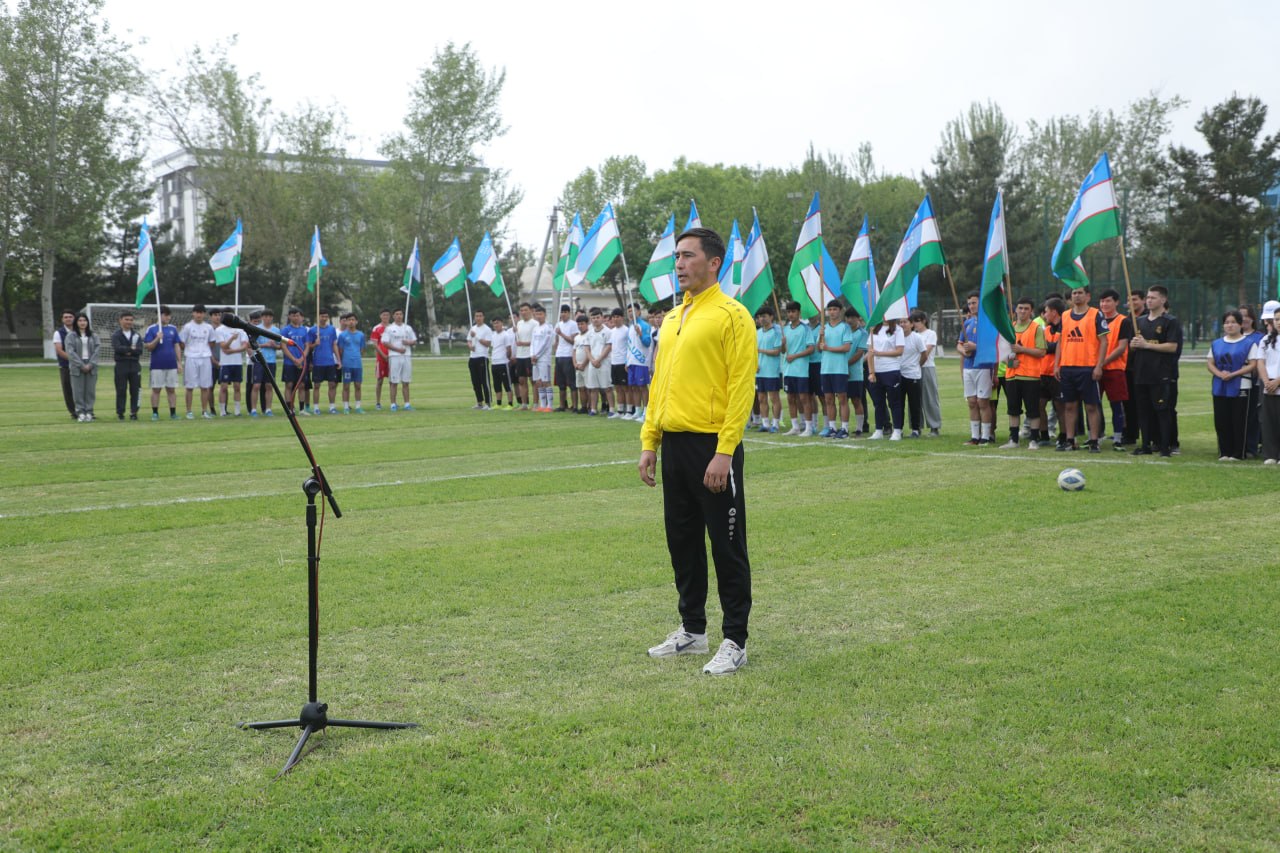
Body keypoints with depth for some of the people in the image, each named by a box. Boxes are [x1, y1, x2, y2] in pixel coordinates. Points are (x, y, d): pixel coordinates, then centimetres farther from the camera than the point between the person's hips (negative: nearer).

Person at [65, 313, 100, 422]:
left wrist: (90, 364, -9)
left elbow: (96, 350, 3)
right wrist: (82, 365, -11)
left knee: (90, 390, 1)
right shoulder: (71, 336, 3)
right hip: (77, 367, -2)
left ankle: (89, 412, 6)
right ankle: (80, 412, 2)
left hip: (91, 367, 2)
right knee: (78, 390, -2)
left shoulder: (93, 336, 10)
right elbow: (70, 352, -5)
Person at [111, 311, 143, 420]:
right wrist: (131, 348, -9)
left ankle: (134, 412, 8)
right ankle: (120, 413, 4)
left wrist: (126, 350, -12)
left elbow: (139, 350, -3)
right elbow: (117, 348, -14)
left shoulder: (137, 335, 11)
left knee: (135, 390, 2)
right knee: (121, 391, -1)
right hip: (121, 365, -3)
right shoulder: (116, 335, 3)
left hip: (135, 365, 3)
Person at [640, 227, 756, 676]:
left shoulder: (731, 315, -9)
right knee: (682, 542, 15)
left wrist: (724, 452, -20)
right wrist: (649, 442, 13)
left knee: (727, 547, 1)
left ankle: (734, 642, 11)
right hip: (674, 444, 8)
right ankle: (692, 630, 28)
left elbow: (741, 387, -15)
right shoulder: (672, 317, 15)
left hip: (712, 447, -8)